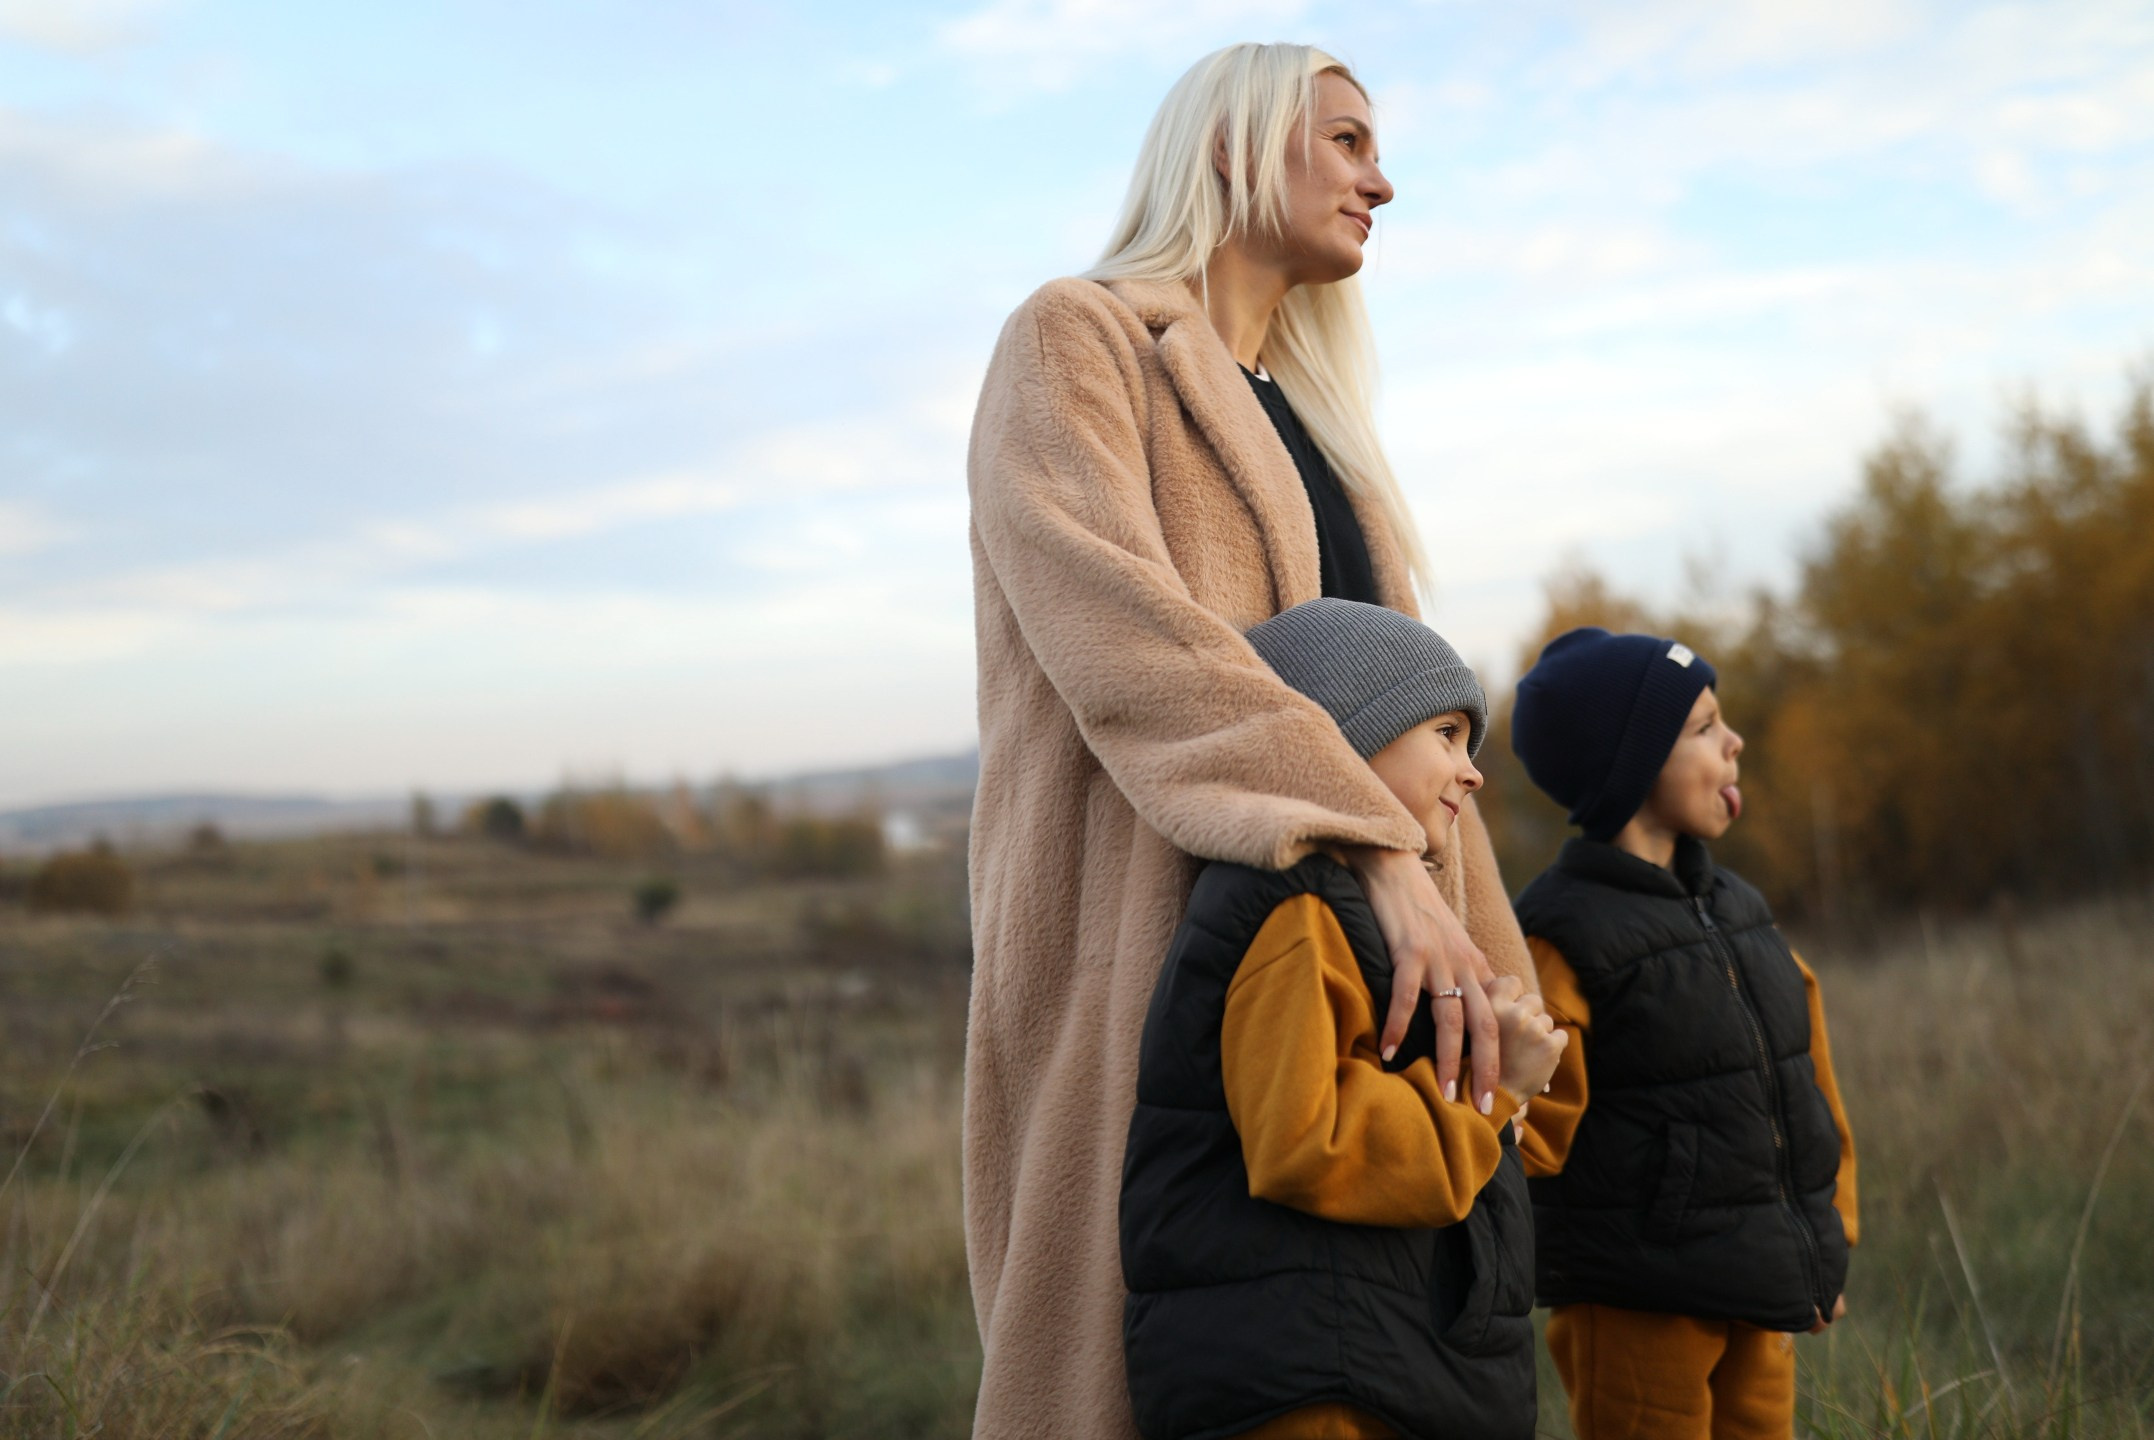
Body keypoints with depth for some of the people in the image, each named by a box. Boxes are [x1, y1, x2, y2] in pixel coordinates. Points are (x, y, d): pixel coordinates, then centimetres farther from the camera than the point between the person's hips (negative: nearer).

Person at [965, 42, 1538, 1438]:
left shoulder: (1312, 417, 25)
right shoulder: (1075, 342, 0)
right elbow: (1116, 627, -18)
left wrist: (1495, 973, 9)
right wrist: (1381, 850, -27)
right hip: (1159, 944, -7)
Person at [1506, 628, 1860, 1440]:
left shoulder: (1737, 909, 10)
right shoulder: (1561, 936, -14)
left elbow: (1806, 1076, 17)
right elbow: (1527, 1135, -14)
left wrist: (1828, 1240, 18)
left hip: (1761, 1300, 7)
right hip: (1639, 1307, -7)